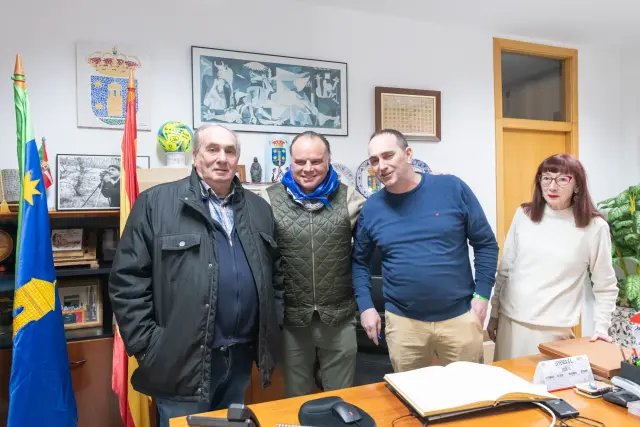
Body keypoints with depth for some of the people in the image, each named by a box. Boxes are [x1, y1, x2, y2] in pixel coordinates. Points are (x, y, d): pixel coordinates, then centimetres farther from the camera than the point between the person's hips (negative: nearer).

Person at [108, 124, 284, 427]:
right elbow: (127, 280, -8)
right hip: (183, 361, -4)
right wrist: (147, 346, -11)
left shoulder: (259, 209, 8)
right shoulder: (155, 203, -6)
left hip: (242, 357, 5)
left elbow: (275, 275, 14)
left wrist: (273, 330, 8)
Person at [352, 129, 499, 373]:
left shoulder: (452, 188, -8)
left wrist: (481, 295, -5)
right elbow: (359, 261, 9)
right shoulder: (370, 208, -2)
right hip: (402, 321, 1)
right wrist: (365, 306, 1)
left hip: (460, 316, -1)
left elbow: (486, 244, 0)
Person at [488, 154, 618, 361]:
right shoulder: (524, 215, 0)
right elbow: (504, 270, 5)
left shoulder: (594, 227, -6)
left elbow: (606, 285, 3)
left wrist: (602, 328, -2)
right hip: (510, 321, 3)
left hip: (553, 329, -3)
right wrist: (494, 314, 8)